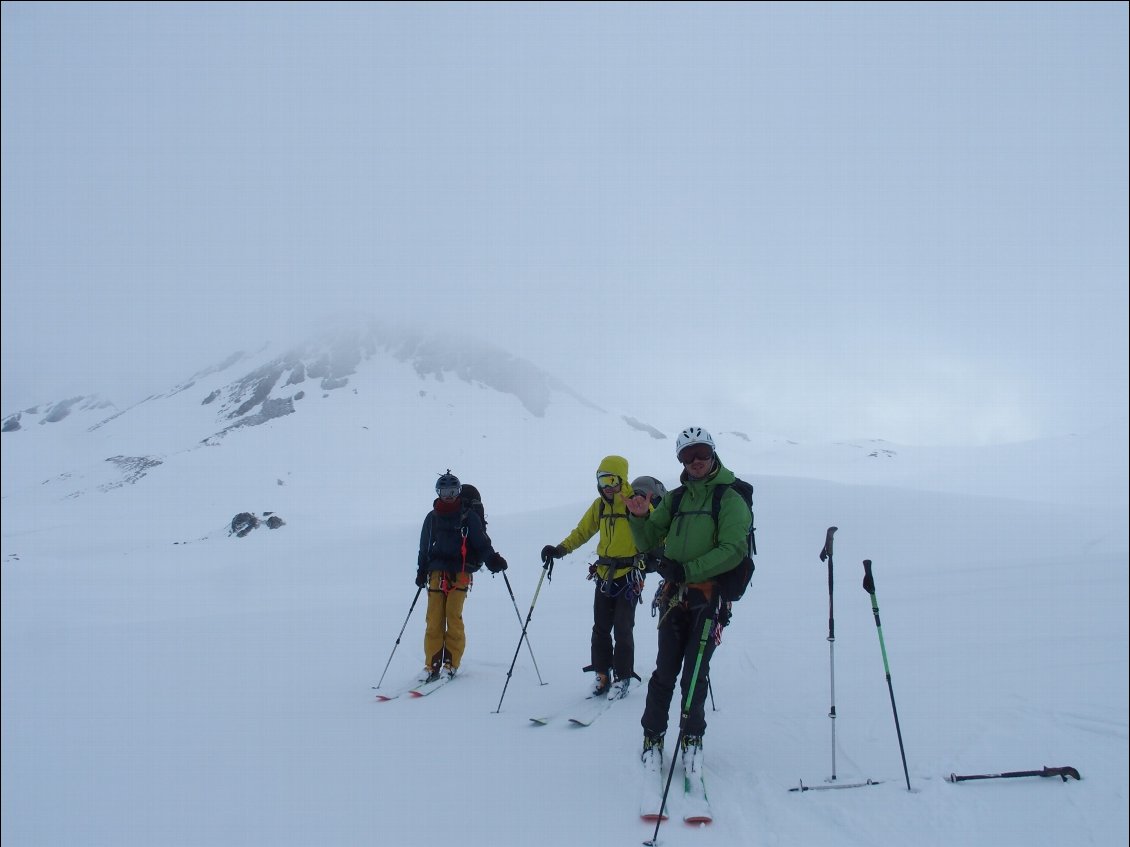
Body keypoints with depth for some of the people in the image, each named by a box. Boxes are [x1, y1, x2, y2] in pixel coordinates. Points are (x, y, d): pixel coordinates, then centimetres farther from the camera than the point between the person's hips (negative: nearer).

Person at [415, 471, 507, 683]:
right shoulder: (432, 518, 15)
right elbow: (424, 548, 21)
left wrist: (493, 560, -15)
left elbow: (482, 542, -1)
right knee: (434, 619, -4)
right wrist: (421, 571, 18)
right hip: (437, 572, 3)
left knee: (453, 616, -11)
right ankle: (432, 665, 1)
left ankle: (451, 663, -1)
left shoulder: (469, 516, 5)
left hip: (460, 572, -3)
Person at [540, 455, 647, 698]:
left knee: (622, 629, -1)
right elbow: (582, 531, 14)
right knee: (601, 628, 8)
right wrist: (560, 549, 3)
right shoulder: (600, 505, 8)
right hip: (604, 575, 5)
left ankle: (623, 677, 13)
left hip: (629, 576, -5)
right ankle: (602, 673, 20)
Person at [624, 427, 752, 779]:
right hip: (674, 595, 4)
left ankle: (692, 738, 17)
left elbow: (733, 551, -13)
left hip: (710, 596, -4)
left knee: (695, 673, -1)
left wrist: (685, 569, -19)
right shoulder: (676, 499, 14)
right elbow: (648, 542, 14)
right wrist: (640, 517, -7)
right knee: (665, 670, 4)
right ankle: (653, 736, 17)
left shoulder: (731, 499, -1)